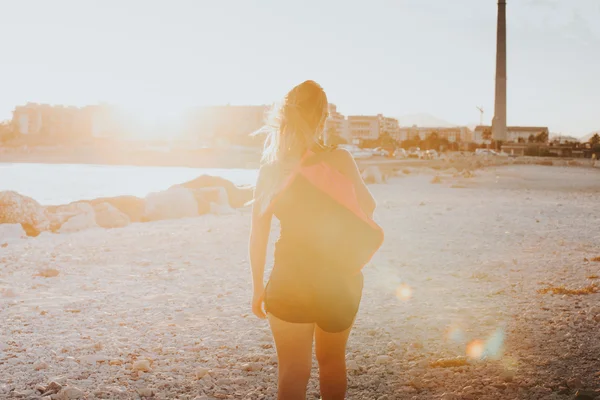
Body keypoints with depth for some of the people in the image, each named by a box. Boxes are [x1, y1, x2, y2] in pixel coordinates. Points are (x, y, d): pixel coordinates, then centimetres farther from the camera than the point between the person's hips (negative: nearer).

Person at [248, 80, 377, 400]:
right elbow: (367, 208, 2)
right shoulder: (339, 160, -12)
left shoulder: (271, 167, -6)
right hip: (339, 277, 0)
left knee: (291, 371, 9)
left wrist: (258, 288, 5)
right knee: (332, 361, 22)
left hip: (289, 280, 0)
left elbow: (258, 234, -4)